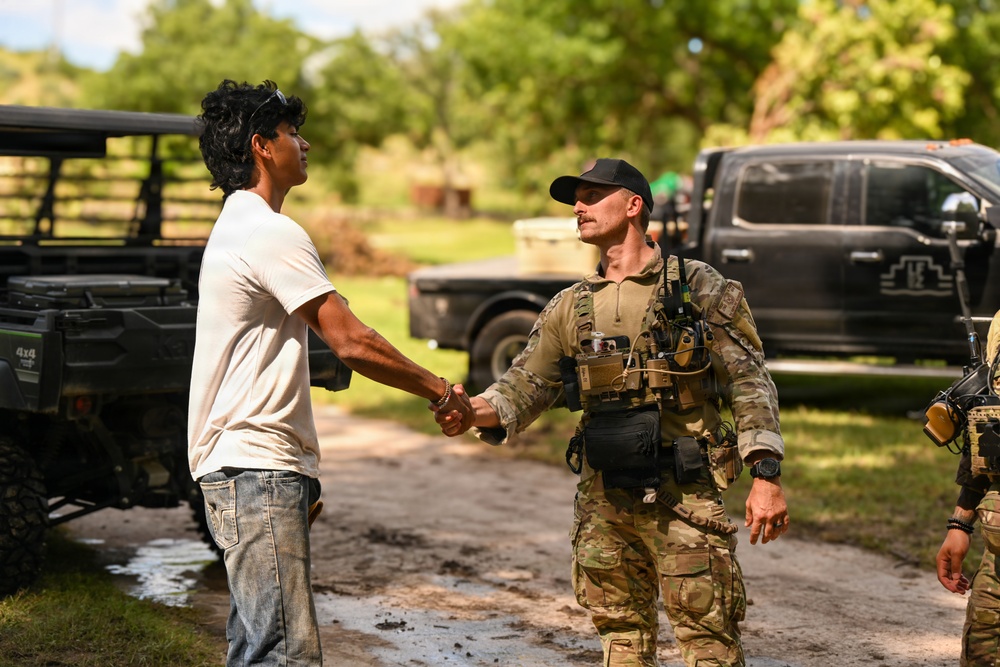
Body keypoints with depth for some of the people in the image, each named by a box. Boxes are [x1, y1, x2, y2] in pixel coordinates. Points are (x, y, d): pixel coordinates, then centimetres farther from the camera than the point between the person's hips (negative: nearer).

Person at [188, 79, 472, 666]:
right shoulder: (271, 233, -14)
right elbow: (352, 343, -18)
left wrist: (300, 475, 21)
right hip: (256, 470, -11)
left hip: (249, 469, 11)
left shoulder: (237, 227, 19)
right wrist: (443, 392, -7)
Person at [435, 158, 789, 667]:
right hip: (603, 502, 5)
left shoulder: (700, 289, -1)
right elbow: (527, 383, 8)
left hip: (685, 497, -4)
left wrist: (766, 476, -13)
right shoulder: (568, 309, 12)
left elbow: (749, 384, -3)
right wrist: (475, 411, -14)